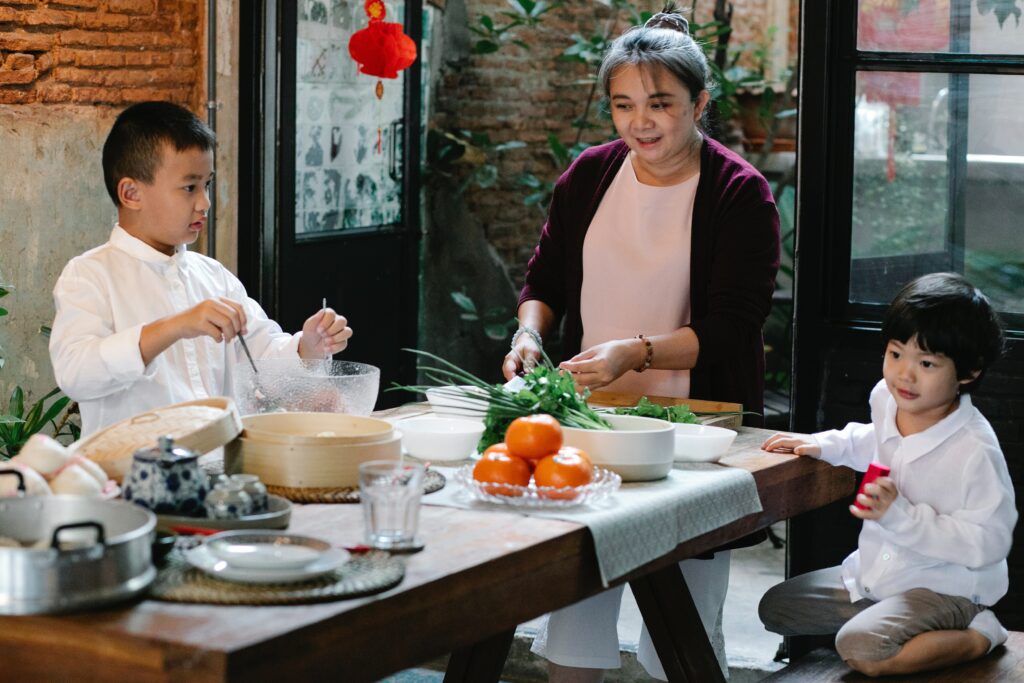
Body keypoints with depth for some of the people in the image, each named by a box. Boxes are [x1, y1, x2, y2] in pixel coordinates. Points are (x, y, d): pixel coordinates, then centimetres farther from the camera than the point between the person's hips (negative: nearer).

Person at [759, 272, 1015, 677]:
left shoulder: (975, 450, -27)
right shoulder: (886, 400, -4)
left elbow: (988, 542, -29)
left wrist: (901, 515, -32)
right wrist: (824, 445, 5)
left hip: (945, 586, -9)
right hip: (878, 571, 9)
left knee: (860, 648, -31)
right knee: (775, 608, 11)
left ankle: (978, 636, -8)